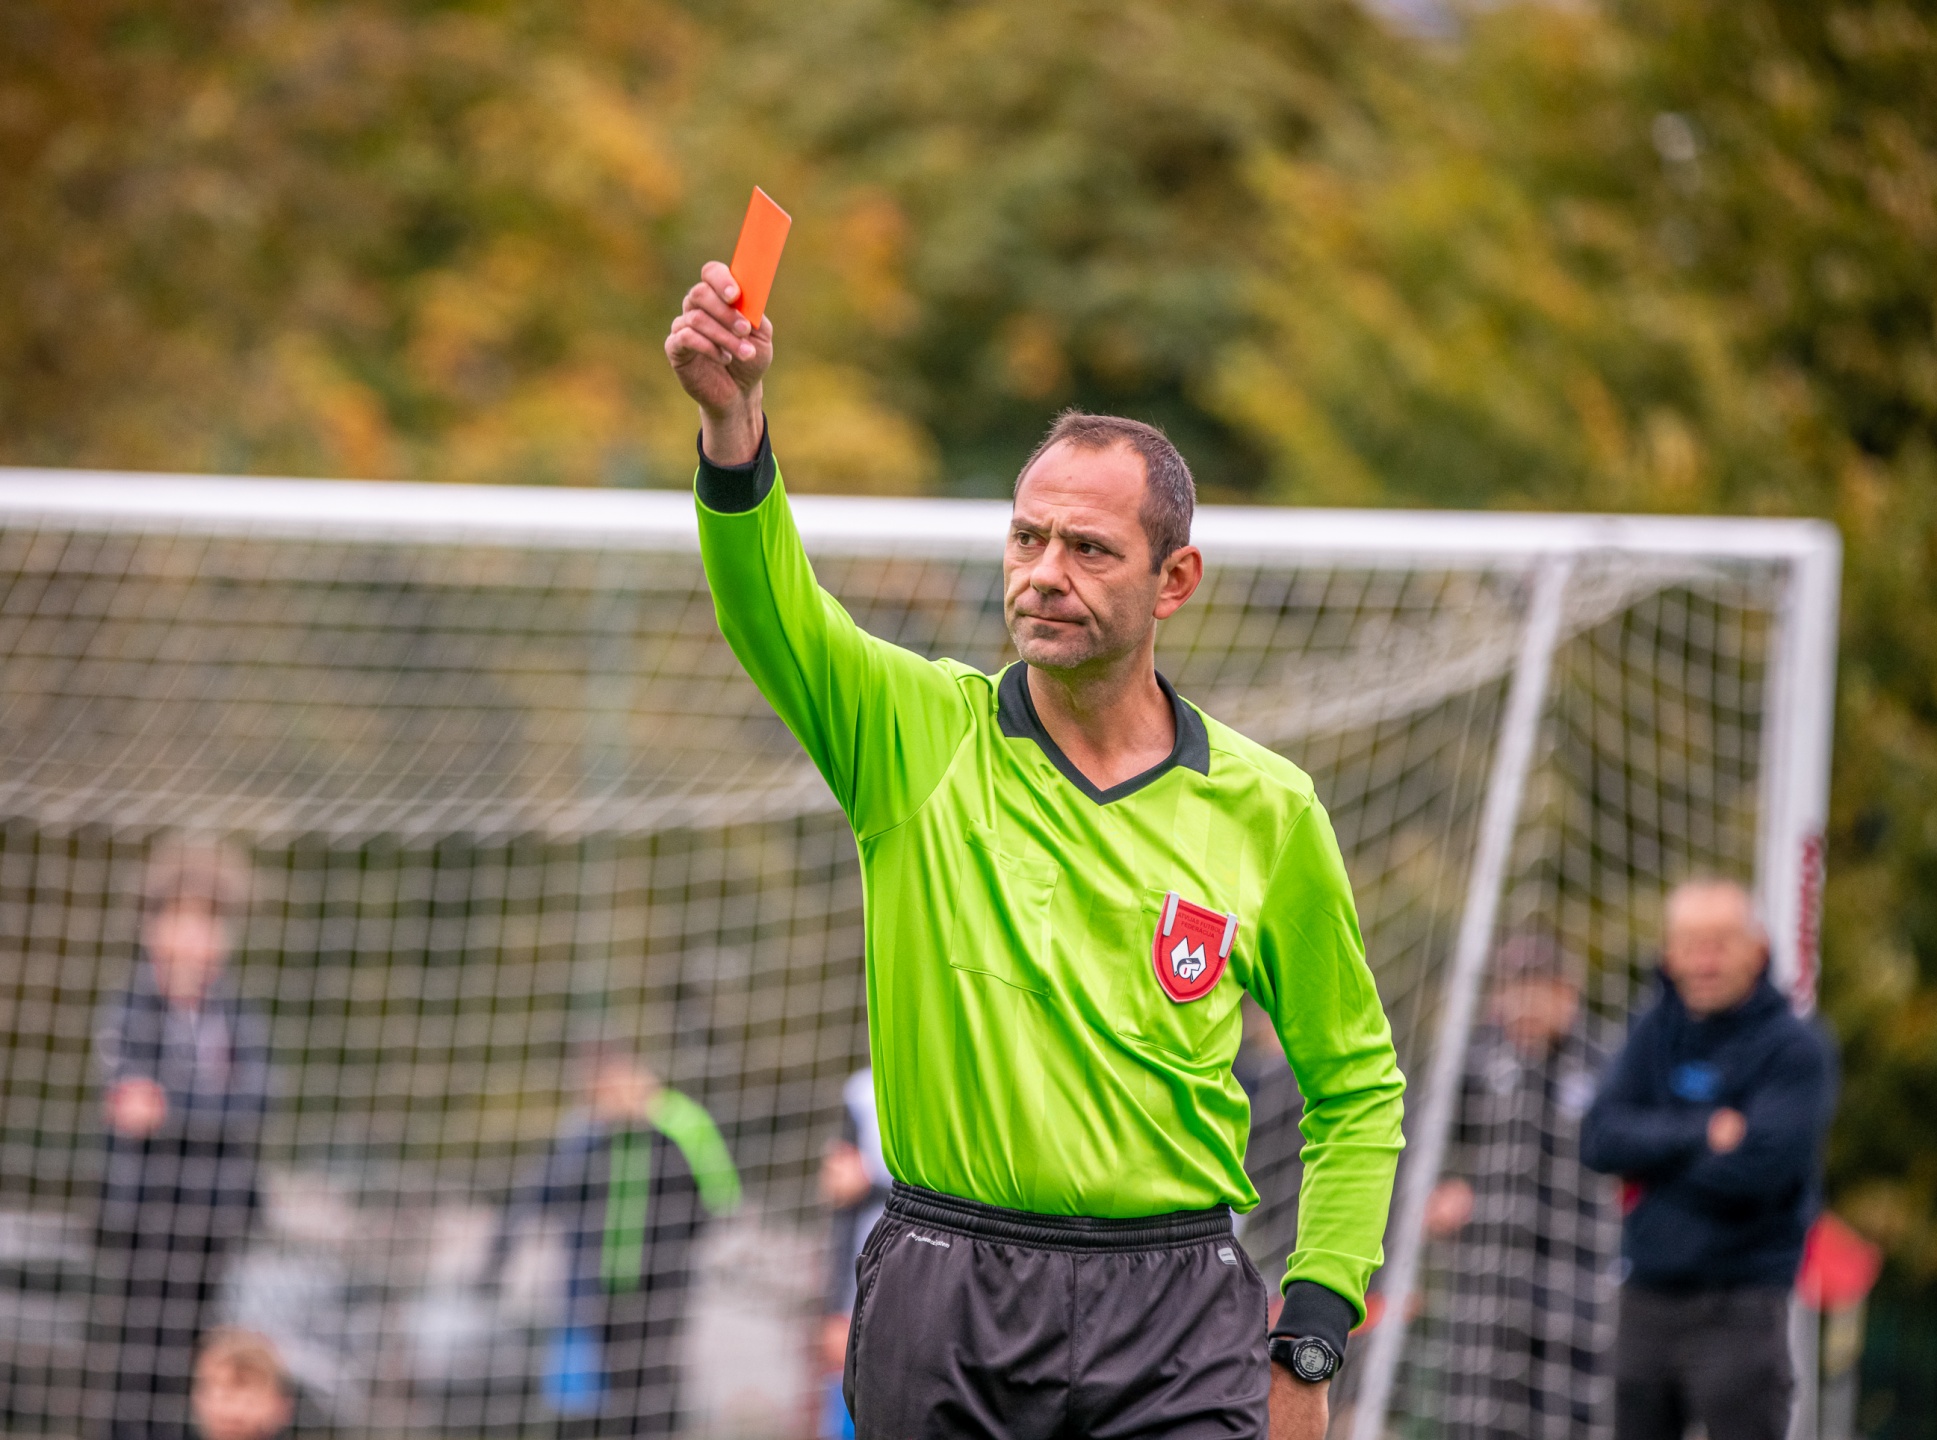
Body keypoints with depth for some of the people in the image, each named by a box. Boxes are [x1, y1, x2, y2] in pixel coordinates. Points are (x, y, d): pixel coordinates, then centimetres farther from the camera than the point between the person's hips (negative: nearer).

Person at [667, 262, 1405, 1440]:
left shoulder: (1266, 808, 5)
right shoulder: (919, 736, 2)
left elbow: (1355, 1084, 13)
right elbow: (770, 605, -17)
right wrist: (733, 415, -37)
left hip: (1173, 1314, 0)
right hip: (941, 1300, 0)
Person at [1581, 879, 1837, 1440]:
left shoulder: (1793, 1047, -7)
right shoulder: (1654, 1034, 9)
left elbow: (1759, 1167, -19)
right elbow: (1601, 1138, -4)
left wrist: (1653, 1153, -7)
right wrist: (1701, 1135, -17)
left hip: (1739, 1306, -6)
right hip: (1647, 1298, 6)